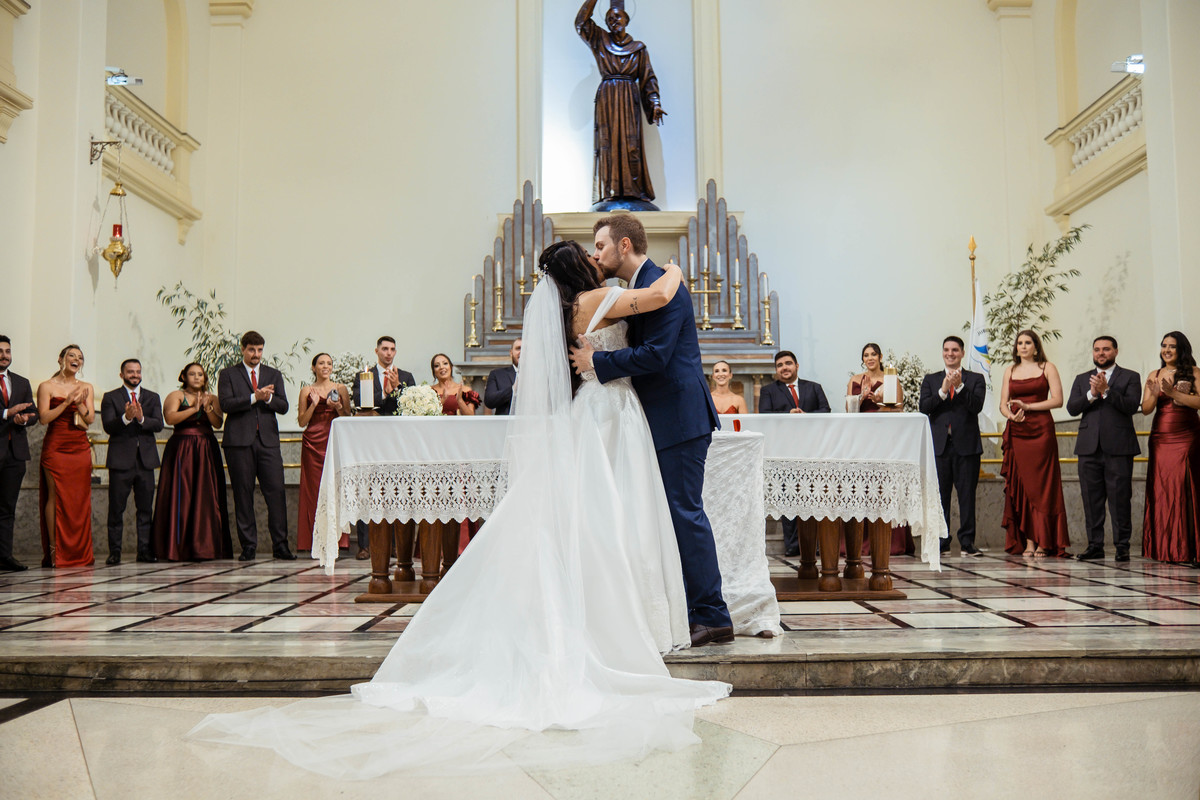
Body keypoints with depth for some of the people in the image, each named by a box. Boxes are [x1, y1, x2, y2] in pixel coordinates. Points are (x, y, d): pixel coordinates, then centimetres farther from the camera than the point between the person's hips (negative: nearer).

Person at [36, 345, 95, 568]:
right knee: (55, 497, -6)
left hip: (80, 448, 3)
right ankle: (54, 551, -1)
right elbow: (44, 417, -7)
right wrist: (67, 402, -15)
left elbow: (90, 419, 5)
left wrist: (79, 403, -14)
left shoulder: (86, 388, 13)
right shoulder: (46, 386, 3)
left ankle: (79, 552, 5)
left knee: (80, 499, 1)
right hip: (55, 447, -3)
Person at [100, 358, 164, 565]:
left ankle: (145, 550, 9)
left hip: (146, 460, 2)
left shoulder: (152, 398, 14)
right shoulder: (110, 397, 7)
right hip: (120, 460, -2)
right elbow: (108, 426, -7)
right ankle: (114, 552, 5)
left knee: (146, 508, 4)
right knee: (116, 508, -1)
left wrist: (142, 418, -18)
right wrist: (126, 417, -24)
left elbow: (159, 424, 0)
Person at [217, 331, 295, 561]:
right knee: (243, 494, 1)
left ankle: (280, 545, -1)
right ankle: (248, 546, 8)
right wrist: (255, 397, -14)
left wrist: (268, 398, -10)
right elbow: (225, 404, -6)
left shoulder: (274, 374, 17)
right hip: (239, 441, -2)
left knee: (276, 492, -6)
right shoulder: (228, 374, 9)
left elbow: (283, 406, 9)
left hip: (268, 440, 2)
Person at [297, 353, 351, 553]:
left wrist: (338, 407, -9)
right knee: (314, 490, -4)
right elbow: (302, 422, 5)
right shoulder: (306, 391, 10)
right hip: (313, 444, 0)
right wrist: (314, 404, -9)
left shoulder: (341, 389, 11)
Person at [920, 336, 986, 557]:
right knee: (940, 495, 3)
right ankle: (940, 542, 9)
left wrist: (959, 386, -17)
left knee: (967, 495, -1)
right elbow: (923, 408, 0)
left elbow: (977, 406, -7)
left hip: (967, 445, -1)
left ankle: (967, 542, 5)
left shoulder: (975, 379, 9)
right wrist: (943, 390, -12)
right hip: (939, 445, 2)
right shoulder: (931, 380, 14)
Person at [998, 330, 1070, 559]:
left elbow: (1057, 400, -4)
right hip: (1017, 432, 3)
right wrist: (1010, 415, -9)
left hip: (1041, 430, -3)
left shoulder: (1047, 368, 5)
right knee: (1020, 486, 0)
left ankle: (1043, 542, -1)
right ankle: (1027, 542, 2)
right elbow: (1003, 404, 12)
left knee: (1041, 484, -4)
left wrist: (1028, 406, -11)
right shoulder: (1010, 370, 15)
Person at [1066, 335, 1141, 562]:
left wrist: (1106, 390, -16)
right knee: (1091, 499, 3)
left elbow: (1132, 406, -7)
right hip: (1089, 447, 3)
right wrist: (1092, 394, -10)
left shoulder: (1130, 377, 8)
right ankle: (1095, 545, 9)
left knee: (1120, 498, -4)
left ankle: (1122, 545, 2)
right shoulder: (1082, 379, 17)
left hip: (1118, 447, -3)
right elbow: (1071, 408, 4)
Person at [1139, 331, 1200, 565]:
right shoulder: (1153, 376, 13)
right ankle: (1163, 548, 6)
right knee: (1160, 490, 1)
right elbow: (1145, 409, 8)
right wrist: (1155, 395, -10)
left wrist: (1173, 393, -15)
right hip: (1160, 438, 4)